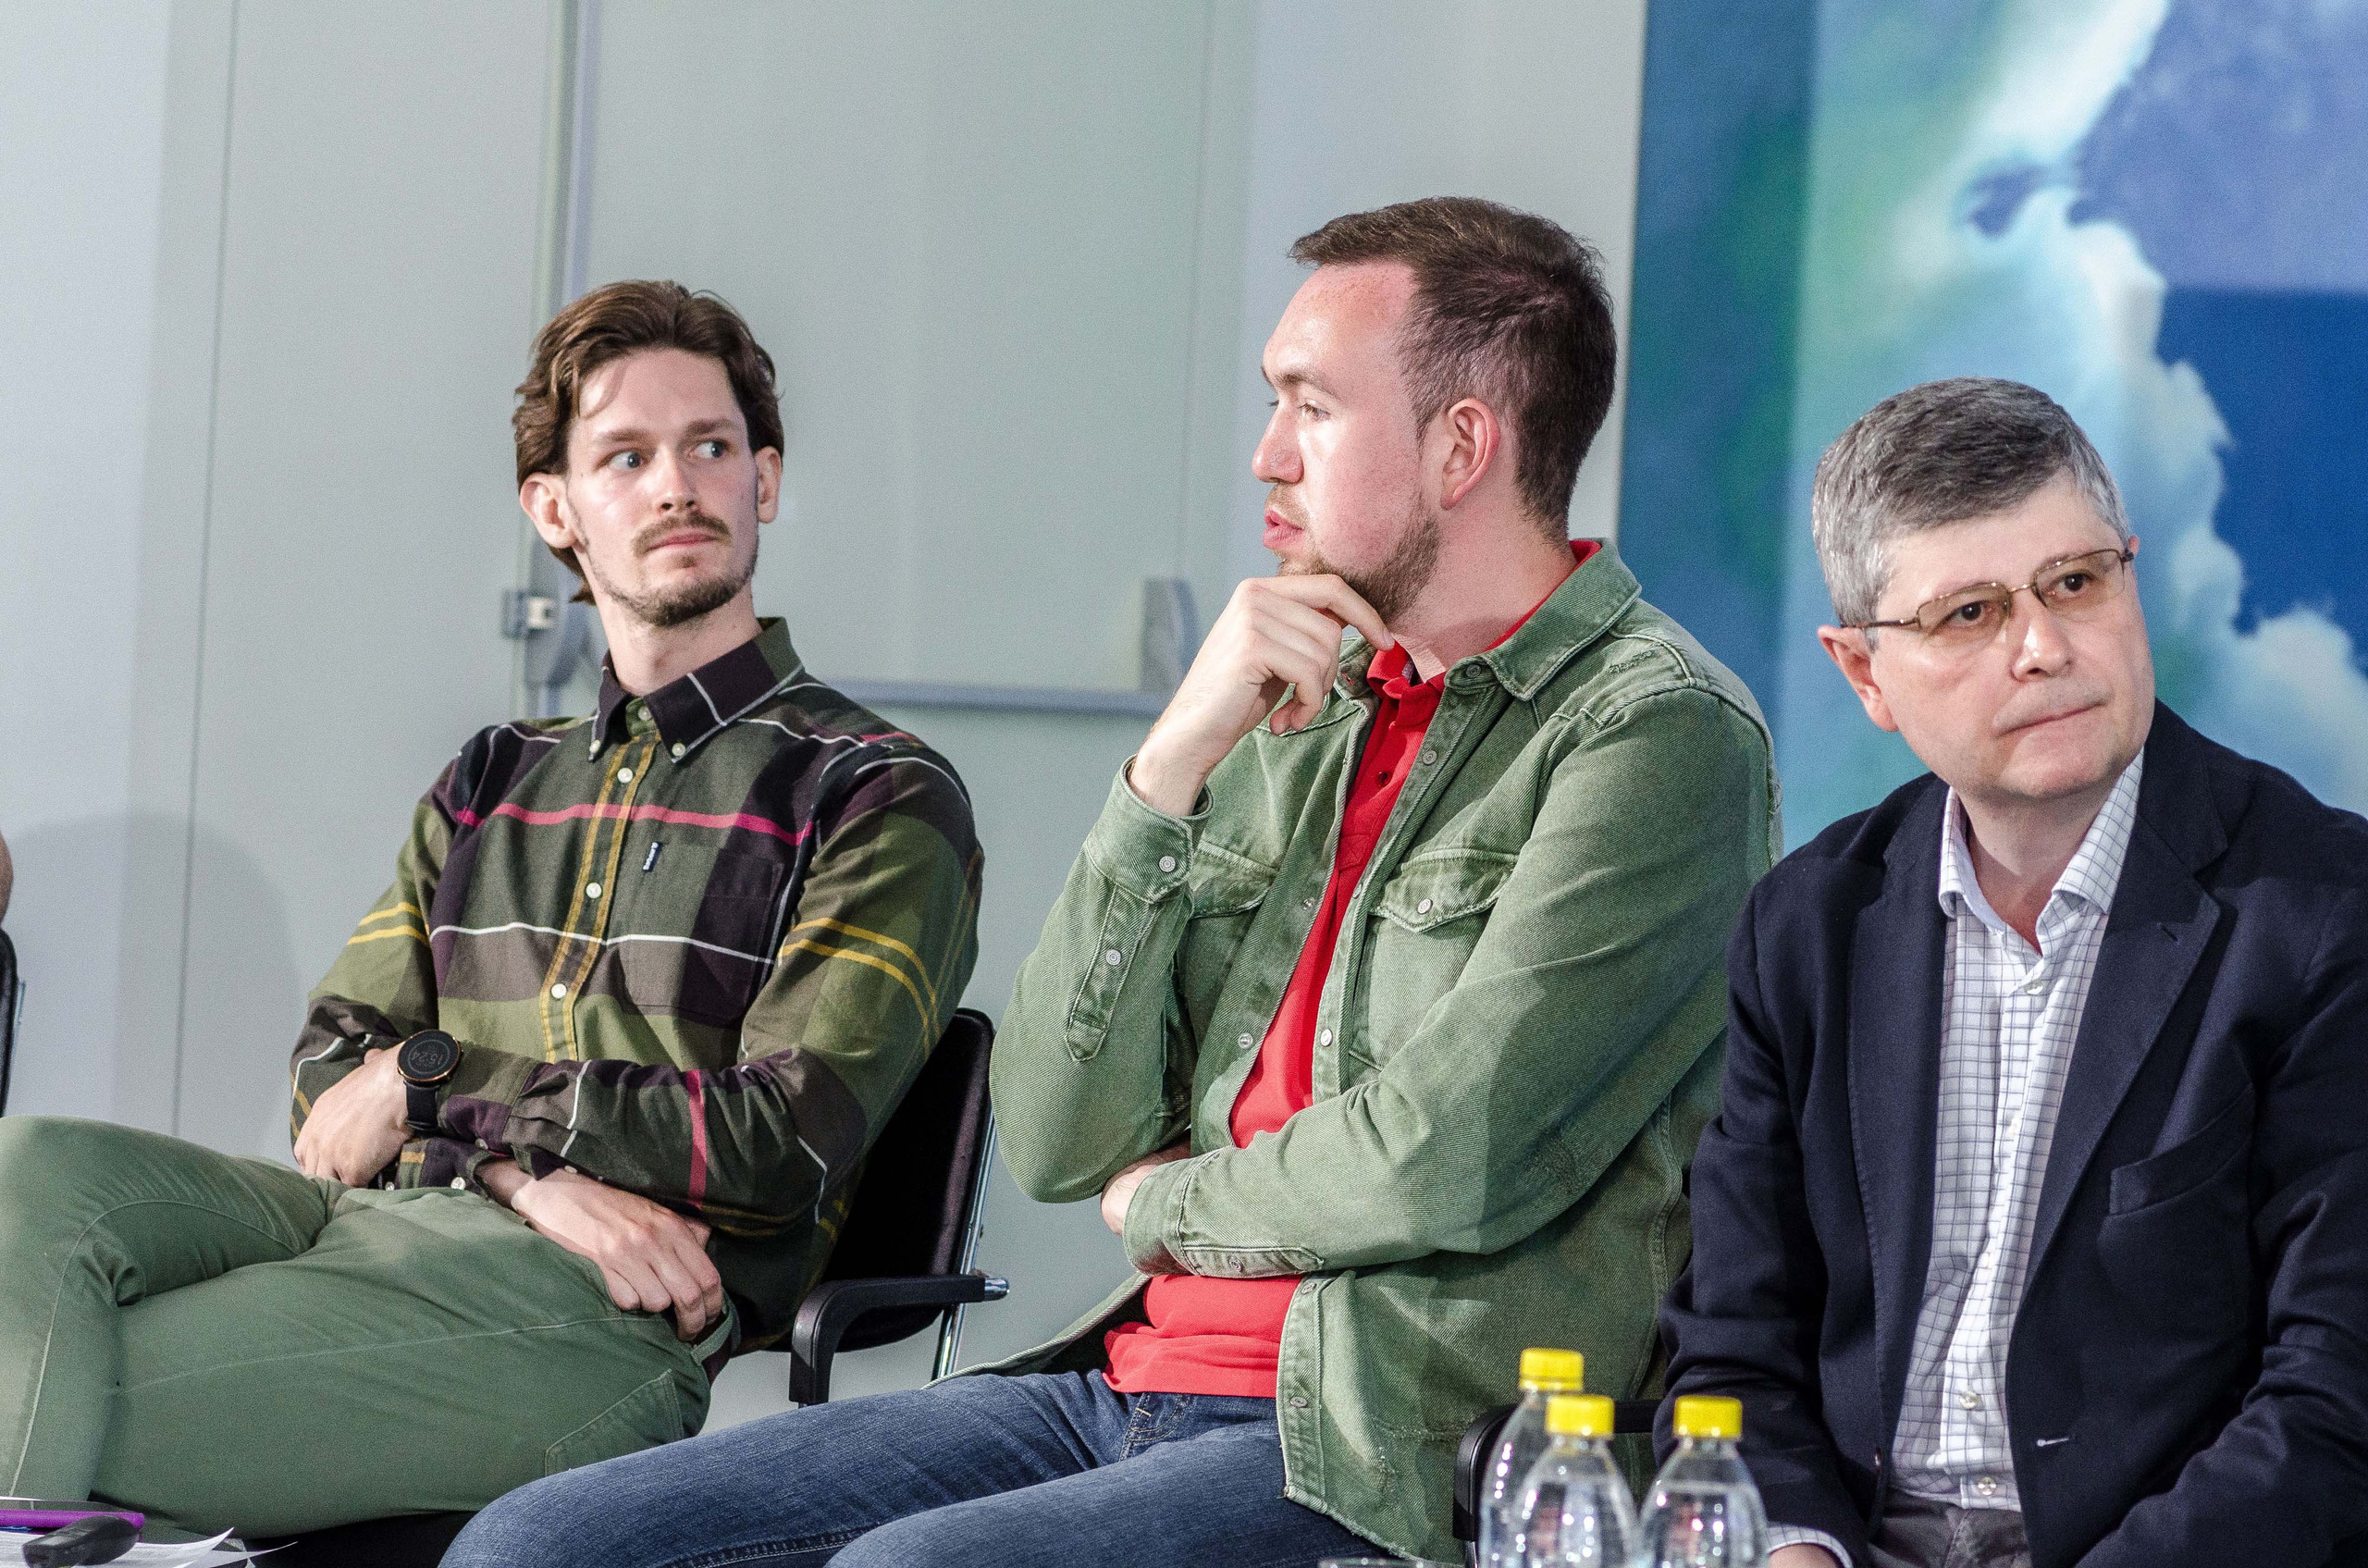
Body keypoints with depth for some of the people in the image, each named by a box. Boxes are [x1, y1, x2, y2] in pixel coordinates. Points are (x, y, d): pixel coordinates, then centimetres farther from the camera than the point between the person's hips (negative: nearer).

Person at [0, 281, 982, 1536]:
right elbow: (334, 1079, 14)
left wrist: (437, 1083, -2)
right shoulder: (492, 785, 27)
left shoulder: (879, 800, 9)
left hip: (603, 1307, -6)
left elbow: (784, 1145, -5)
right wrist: (536, 1173, -9)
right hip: (380, 1220, 6)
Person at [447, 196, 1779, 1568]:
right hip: (1128, 1384, 8)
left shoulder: (1659, 733, -6)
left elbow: (1450, 1166, -17)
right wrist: (1171, 769, -1)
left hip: (1377, 1455, -8)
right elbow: (1058, 1143, 10)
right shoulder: (1308, 716, 17)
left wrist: (1169, 1201, 3)